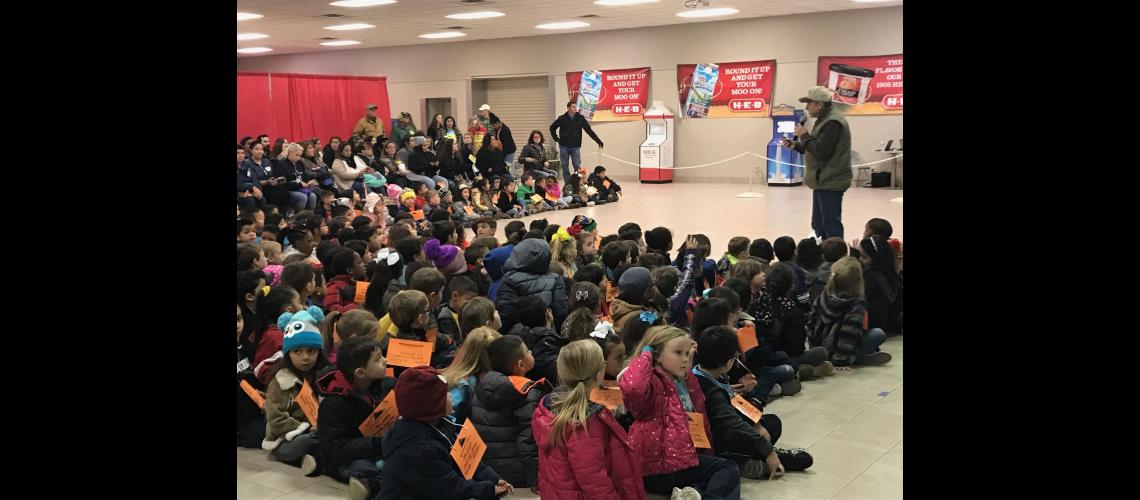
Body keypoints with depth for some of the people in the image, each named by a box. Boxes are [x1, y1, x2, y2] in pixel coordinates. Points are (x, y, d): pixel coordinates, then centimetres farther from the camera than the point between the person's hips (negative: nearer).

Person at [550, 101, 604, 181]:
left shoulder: (580, 118, -2)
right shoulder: (562, 118, -2)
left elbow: (589, 130, 0)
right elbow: (552, 127, 14)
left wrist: (598, 141, -4)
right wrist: (556, 138, 6)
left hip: (575, 147, -1)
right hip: (564, 147, 1)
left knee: (577, 167, -4)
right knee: (565, 167, 5)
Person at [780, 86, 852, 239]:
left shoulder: (833, 122, -18)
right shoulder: (825, 119, 15)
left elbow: (821, 152, -24)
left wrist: (804, 135, -12)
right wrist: (795, 145, 9)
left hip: (830, 183, -11)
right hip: (824, 181, 11)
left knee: (831, 225, -7)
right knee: (818, 224, 17)